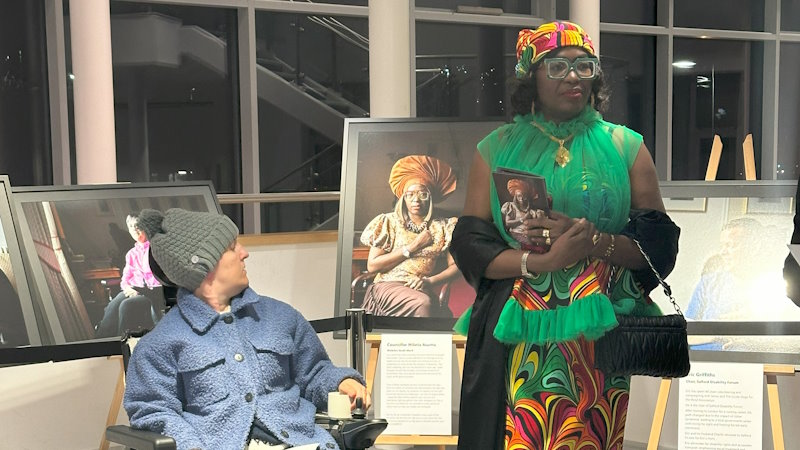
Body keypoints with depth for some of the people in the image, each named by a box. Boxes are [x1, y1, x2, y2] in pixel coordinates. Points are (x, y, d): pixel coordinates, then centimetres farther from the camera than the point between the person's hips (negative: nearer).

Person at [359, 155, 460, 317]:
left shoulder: (442, 227, 14)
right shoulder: (389, 222, 9)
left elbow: (455, 266, 7)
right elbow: (372, 265, 1)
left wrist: (429, 281, -12)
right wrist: (412, 248, -2)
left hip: (421, 290, 2)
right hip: (388, 286, -2)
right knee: (421, 304, -36)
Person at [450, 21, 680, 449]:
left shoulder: (625, 147, 6)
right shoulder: (497, 150, 6)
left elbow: (660, 245, 1)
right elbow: (469, 244, 0)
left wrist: (592, 240, -17)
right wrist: (540, 261, -16)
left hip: (598, 330, 0)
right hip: (516, 332, 0)